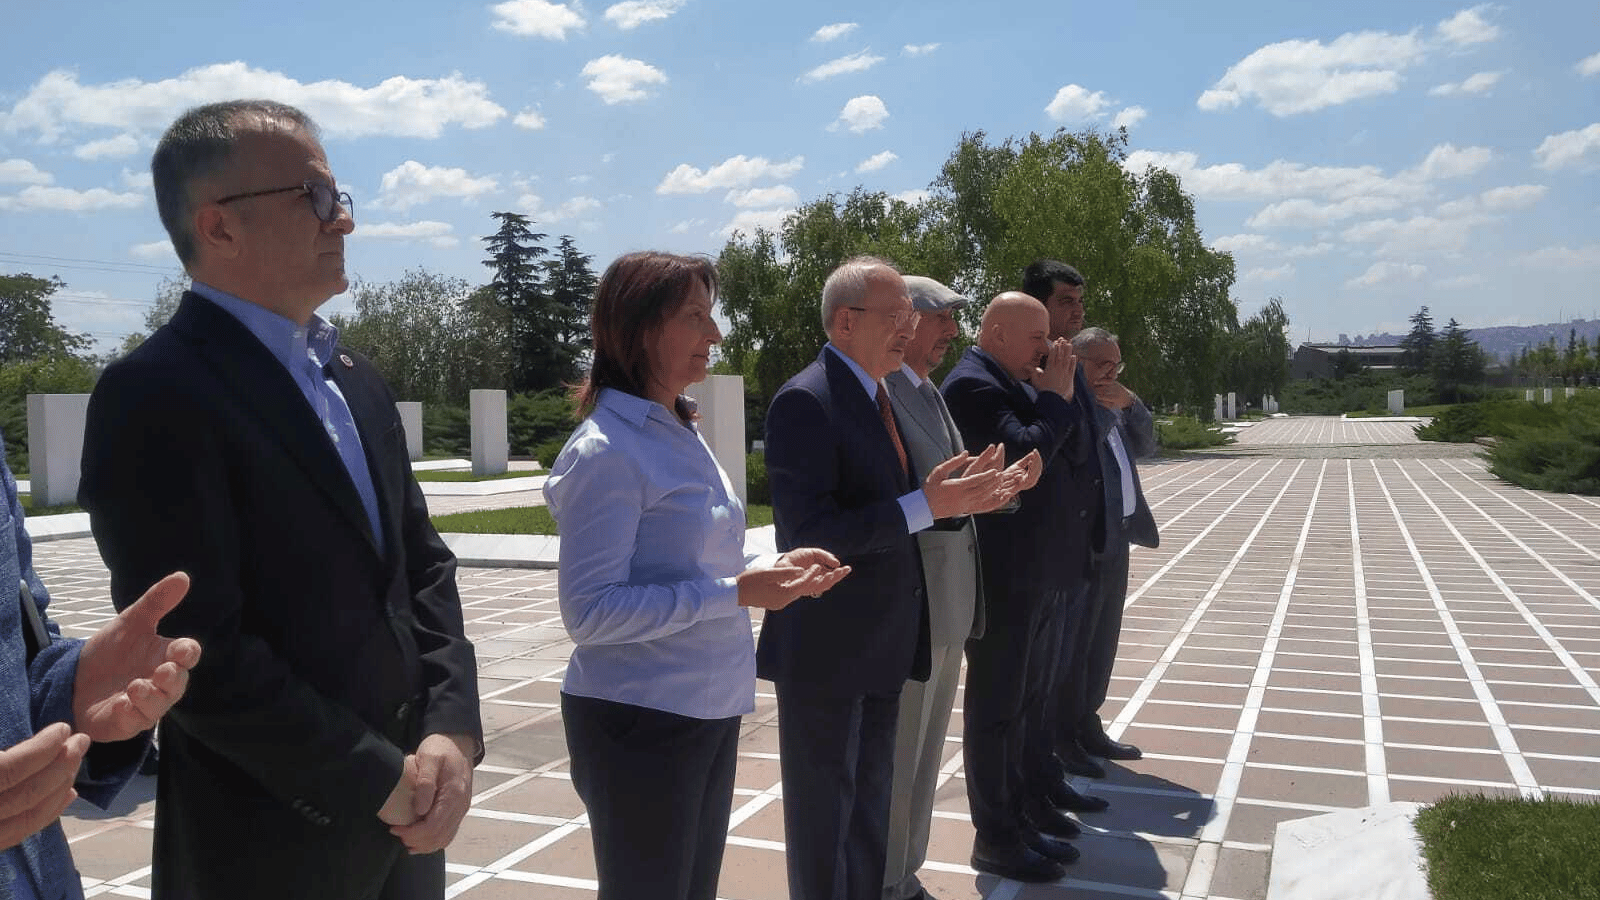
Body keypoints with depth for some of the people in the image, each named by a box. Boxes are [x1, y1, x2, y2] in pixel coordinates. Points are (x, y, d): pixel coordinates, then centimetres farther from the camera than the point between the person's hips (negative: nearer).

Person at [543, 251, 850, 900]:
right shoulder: (607, 451, -18)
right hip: (641, 723, -8)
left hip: (709, 712, 8)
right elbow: (589, 613, -21)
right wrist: (735, 593, -23)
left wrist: (772, 572, -2)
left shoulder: (680, 433, 9)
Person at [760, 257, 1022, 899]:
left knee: (871, 796, 22)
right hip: (825, 650, -9)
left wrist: (963, 496, -4)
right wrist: (925, 505, -28)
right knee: (824, 808, 7)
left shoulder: (880, 397, 10)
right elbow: (808, 534, -27)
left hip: (882, 643, 9)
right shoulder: (805, 402, -19)